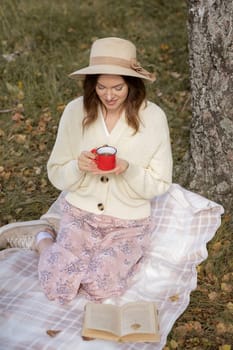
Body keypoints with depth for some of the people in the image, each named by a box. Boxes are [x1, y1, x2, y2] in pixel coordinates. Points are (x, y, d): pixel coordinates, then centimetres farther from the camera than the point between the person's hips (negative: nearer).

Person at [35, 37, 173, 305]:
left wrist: (128, 170, -27)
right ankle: (45, 242, 16)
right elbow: (57, 176, -2)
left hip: (129, 223, -1)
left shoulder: (153, 117, -12)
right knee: (57, 288, -15)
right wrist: (78, 166, -24)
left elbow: (160, 184, -7)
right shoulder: (75, 111, -9)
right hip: (80, 215, 1)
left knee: (100, 289, -20)